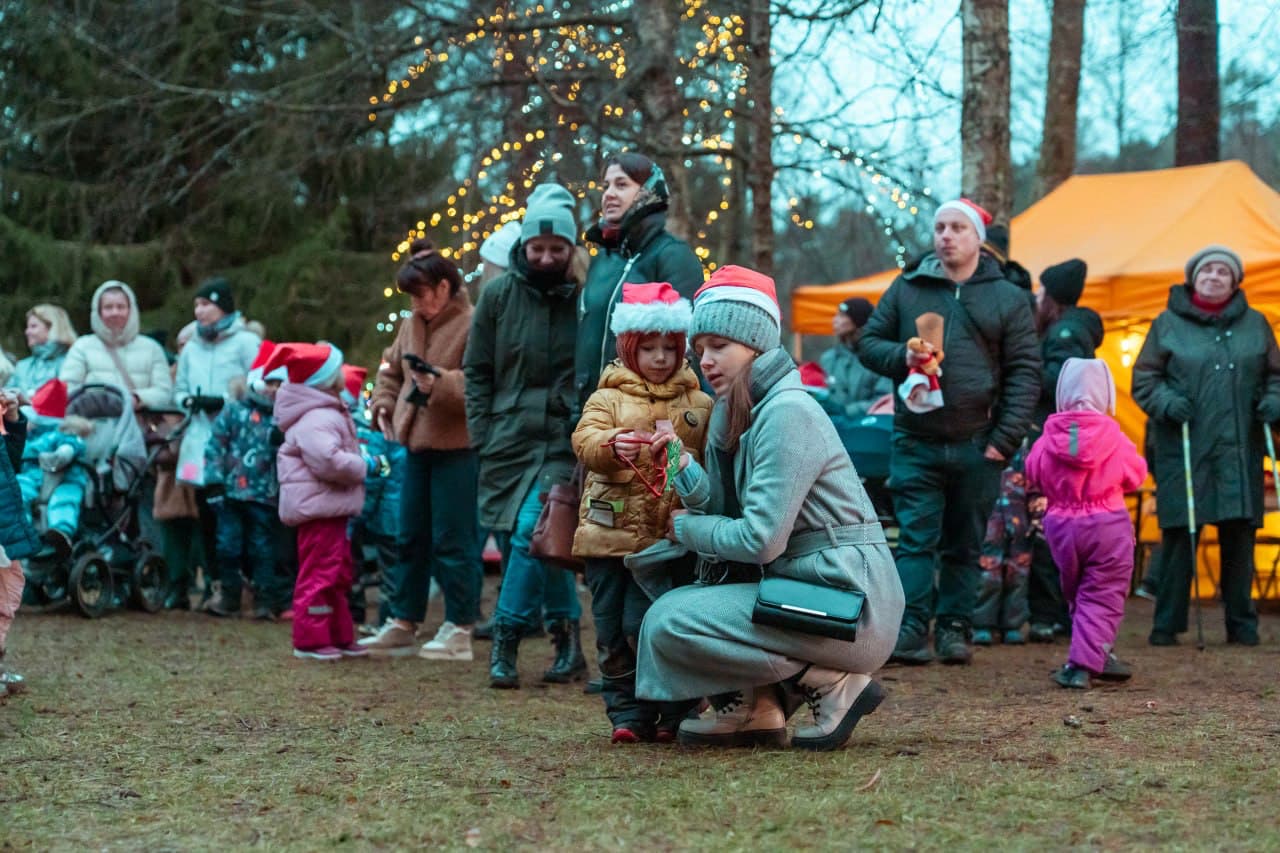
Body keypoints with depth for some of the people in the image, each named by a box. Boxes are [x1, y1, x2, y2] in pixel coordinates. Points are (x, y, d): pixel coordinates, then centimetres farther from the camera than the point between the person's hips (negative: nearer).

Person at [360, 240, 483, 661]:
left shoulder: (472, 325, -13)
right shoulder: (412, 324, 13)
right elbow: (391, 368, 26)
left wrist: (440, 385, -30)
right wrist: (384, 403, 11)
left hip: (457, 448, -8)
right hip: (418, 445, 8)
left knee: (454, 539, -3)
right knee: (411, 537, 13)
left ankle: (459, 630, 5)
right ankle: (402, 624, 22)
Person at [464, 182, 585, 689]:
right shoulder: (498, 295, 5)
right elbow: (477, 370, 10)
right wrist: (481, 431, 2)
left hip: (562, 442, -3)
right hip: (507, 439, 4)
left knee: (532, 533, -17)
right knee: (514, 542, 6)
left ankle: (506, 638, -7)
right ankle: (567, 638, 18)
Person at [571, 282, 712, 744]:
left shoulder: (699, 405, 9)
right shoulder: (608, 398, 7)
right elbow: (584, 438, -9)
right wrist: (611, 445, -31)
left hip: (666, 539, -2)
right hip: (609, 535, 2)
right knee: (612, 632, 4)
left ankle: (671, 713, 4)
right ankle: (627, 713, 14)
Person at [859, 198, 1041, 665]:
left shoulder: (1008, 299, 6)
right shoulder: (907, 288, 8)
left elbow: (1025, 373, 2)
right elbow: (869, 342, 13)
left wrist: (1005, 438, -7)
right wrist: (900, 356, -10)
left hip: (977, 446, 0)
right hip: (916, 441, 0)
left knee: (964, 544, 8)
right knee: (917, 538, -5)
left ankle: (954, 629, 14)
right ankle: (911, 629, -6)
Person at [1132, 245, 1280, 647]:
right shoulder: (1168, 323, 7)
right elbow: (1143, 378, 7)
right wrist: (1166, 401, -12)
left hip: (1239, 451, 2)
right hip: (1182, 448, -2)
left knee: (1240, 533, 4)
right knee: (1179, 533, -2)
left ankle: (1241, 623, 15)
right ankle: (1167, 623, 7)